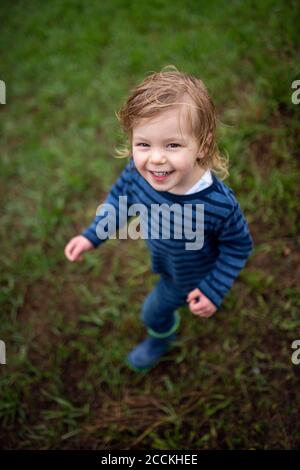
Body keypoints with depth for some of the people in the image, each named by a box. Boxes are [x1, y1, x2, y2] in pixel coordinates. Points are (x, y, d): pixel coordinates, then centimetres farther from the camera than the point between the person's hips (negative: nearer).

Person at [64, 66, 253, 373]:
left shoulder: (220, 204, -44)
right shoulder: (136, 172, -32)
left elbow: (239, 246, -23)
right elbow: (121, 196, -8)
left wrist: (214, 291, -20)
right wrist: (92, 236, -12)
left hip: (189, 276, -4)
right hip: (162, 259, 4)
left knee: (154, 312, 21)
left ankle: (161, 336, 58)